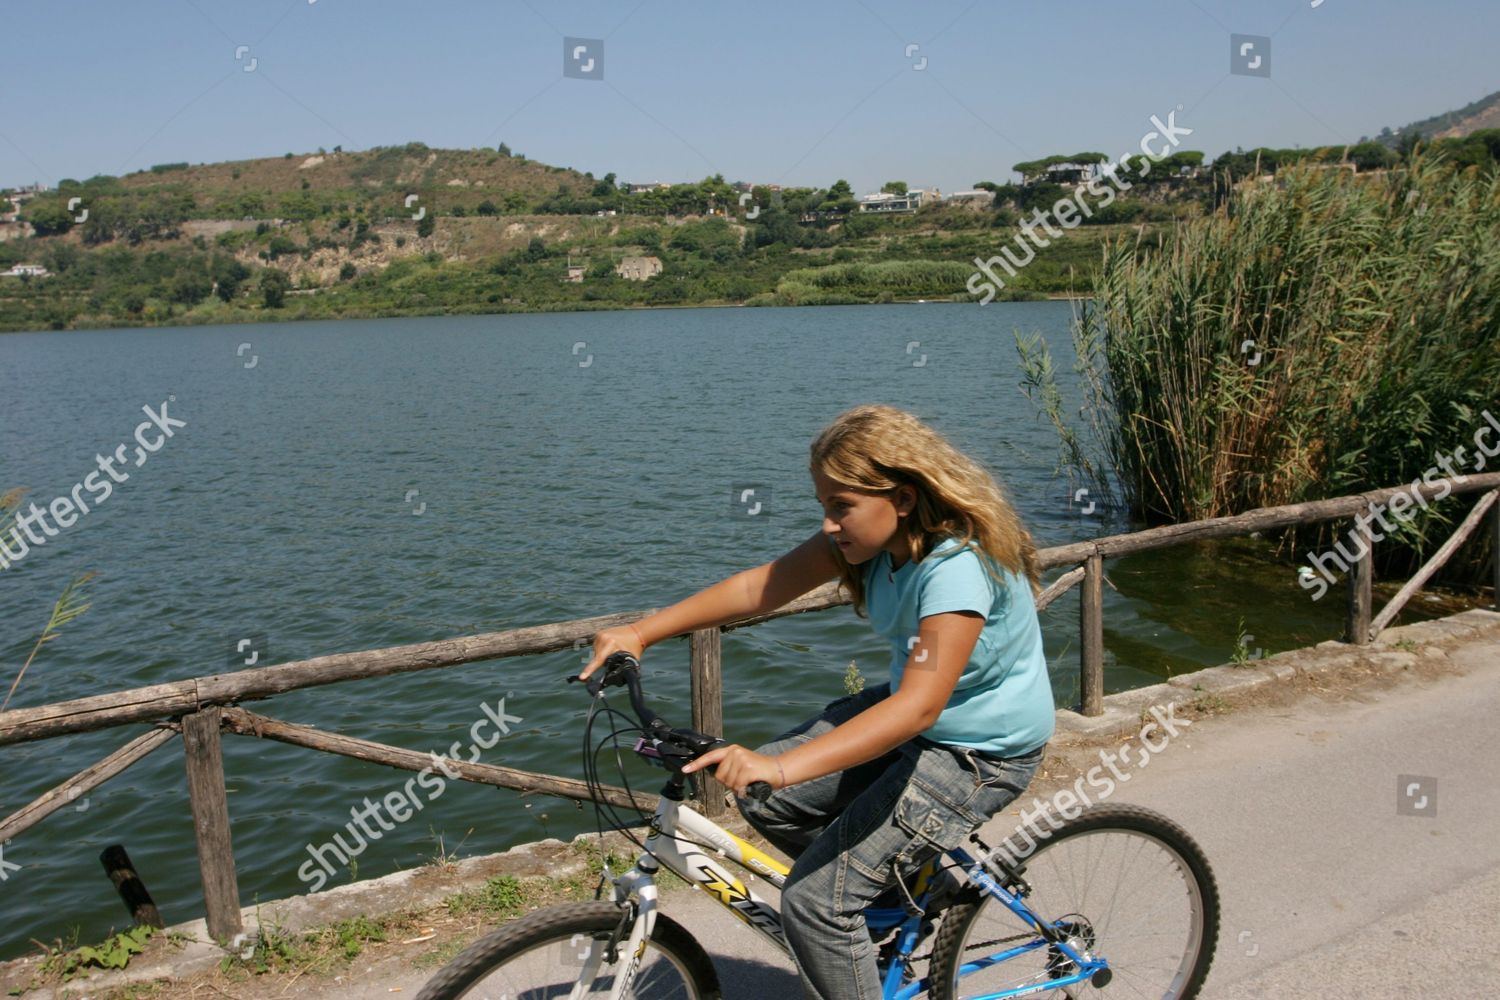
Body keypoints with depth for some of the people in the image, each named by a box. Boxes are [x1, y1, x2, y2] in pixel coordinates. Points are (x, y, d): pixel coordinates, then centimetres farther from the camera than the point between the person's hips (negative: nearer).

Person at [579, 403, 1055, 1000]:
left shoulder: (959, 568, -31)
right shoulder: (872, 532, -7)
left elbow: (920, 705, -41)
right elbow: (763, 585, -7)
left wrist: (782, 766, -48)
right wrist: (641, 632, -14)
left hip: (979, 753, -8)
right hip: (911, 713, 8)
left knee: (815, 901, -13)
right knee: (762, 797, 1)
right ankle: (904, 883, 19)